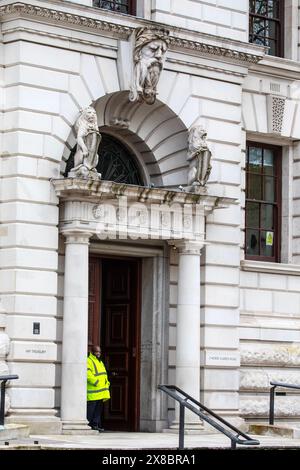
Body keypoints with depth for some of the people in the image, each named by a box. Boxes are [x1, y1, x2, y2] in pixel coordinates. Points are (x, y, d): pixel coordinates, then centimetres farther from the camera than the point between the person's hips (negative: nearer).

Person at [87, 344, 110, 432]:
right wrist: (96, 382, -21)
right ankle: (88, 425, -3)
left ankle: (96, 424, 14)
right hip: (93, 392, -9)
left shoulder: (100, 362, 22)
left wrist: (107, 383, 15)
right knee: (90, 410, -7)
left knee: (98, 409, 10)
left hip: (101, 392, 9)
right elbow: (88, 374, -20)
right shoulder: (88, 361, -9)